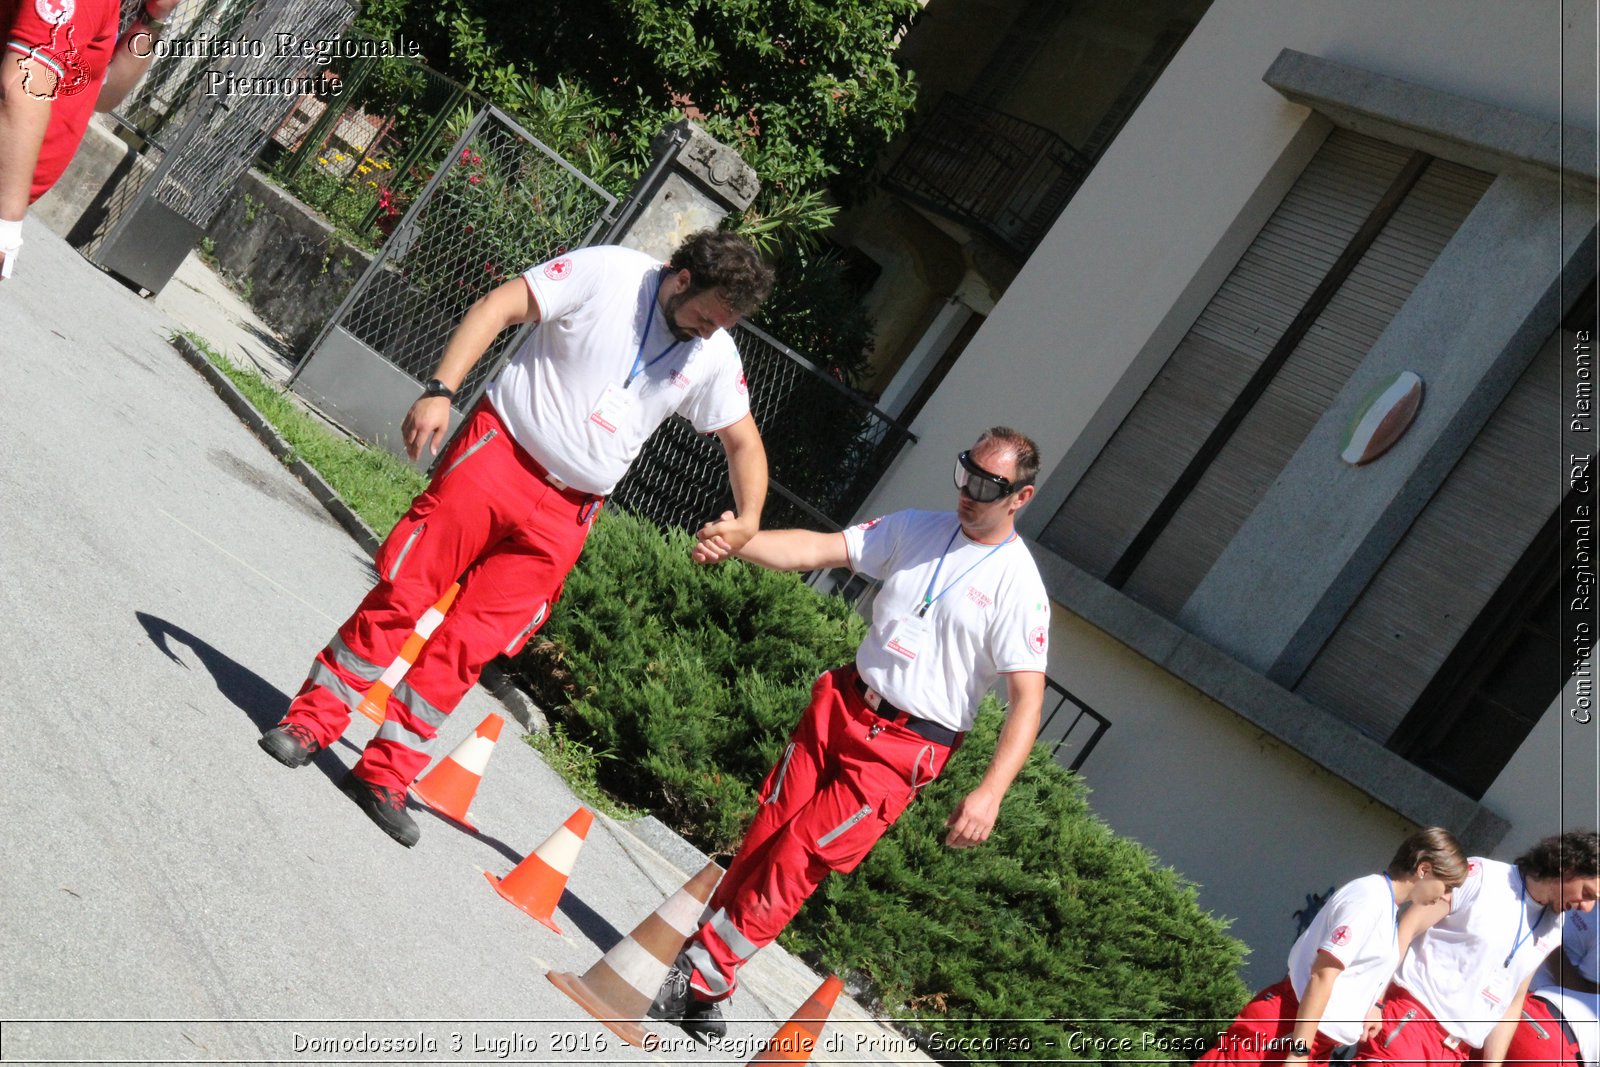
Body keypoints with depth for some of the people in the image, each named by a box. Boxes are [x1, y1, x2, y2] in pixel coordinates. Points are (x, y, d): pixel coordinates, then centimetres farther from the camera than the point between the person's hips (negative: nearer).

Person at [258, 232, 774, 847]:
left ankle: (384, 777, 9)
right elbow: (499, 308, -11)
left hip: (563, 516, 3)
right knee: (403, 592, -5)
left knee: (468, 644, 1)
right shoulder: (607, 273, -9)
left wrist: (746, 520, -6)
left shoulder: (713, 358, 4)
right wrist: (440, 390, -21)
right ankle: (312, 721, 10)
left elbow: (744, 441, 12)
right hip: (498, 452, -3)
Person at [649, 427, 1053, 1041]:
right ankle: (700, 952, 19)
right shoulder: (917, 529, 5)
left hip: (905, 747, -5)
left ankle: (702, 981, 1)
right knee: (766, 835, 6)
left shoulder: (1017, 586, -11)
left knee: (797, 862, -8)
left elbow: (1028, 697, -16)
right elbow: (819, 550, -2)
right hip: (841, 703, 5)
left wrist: (990, 792, -29)